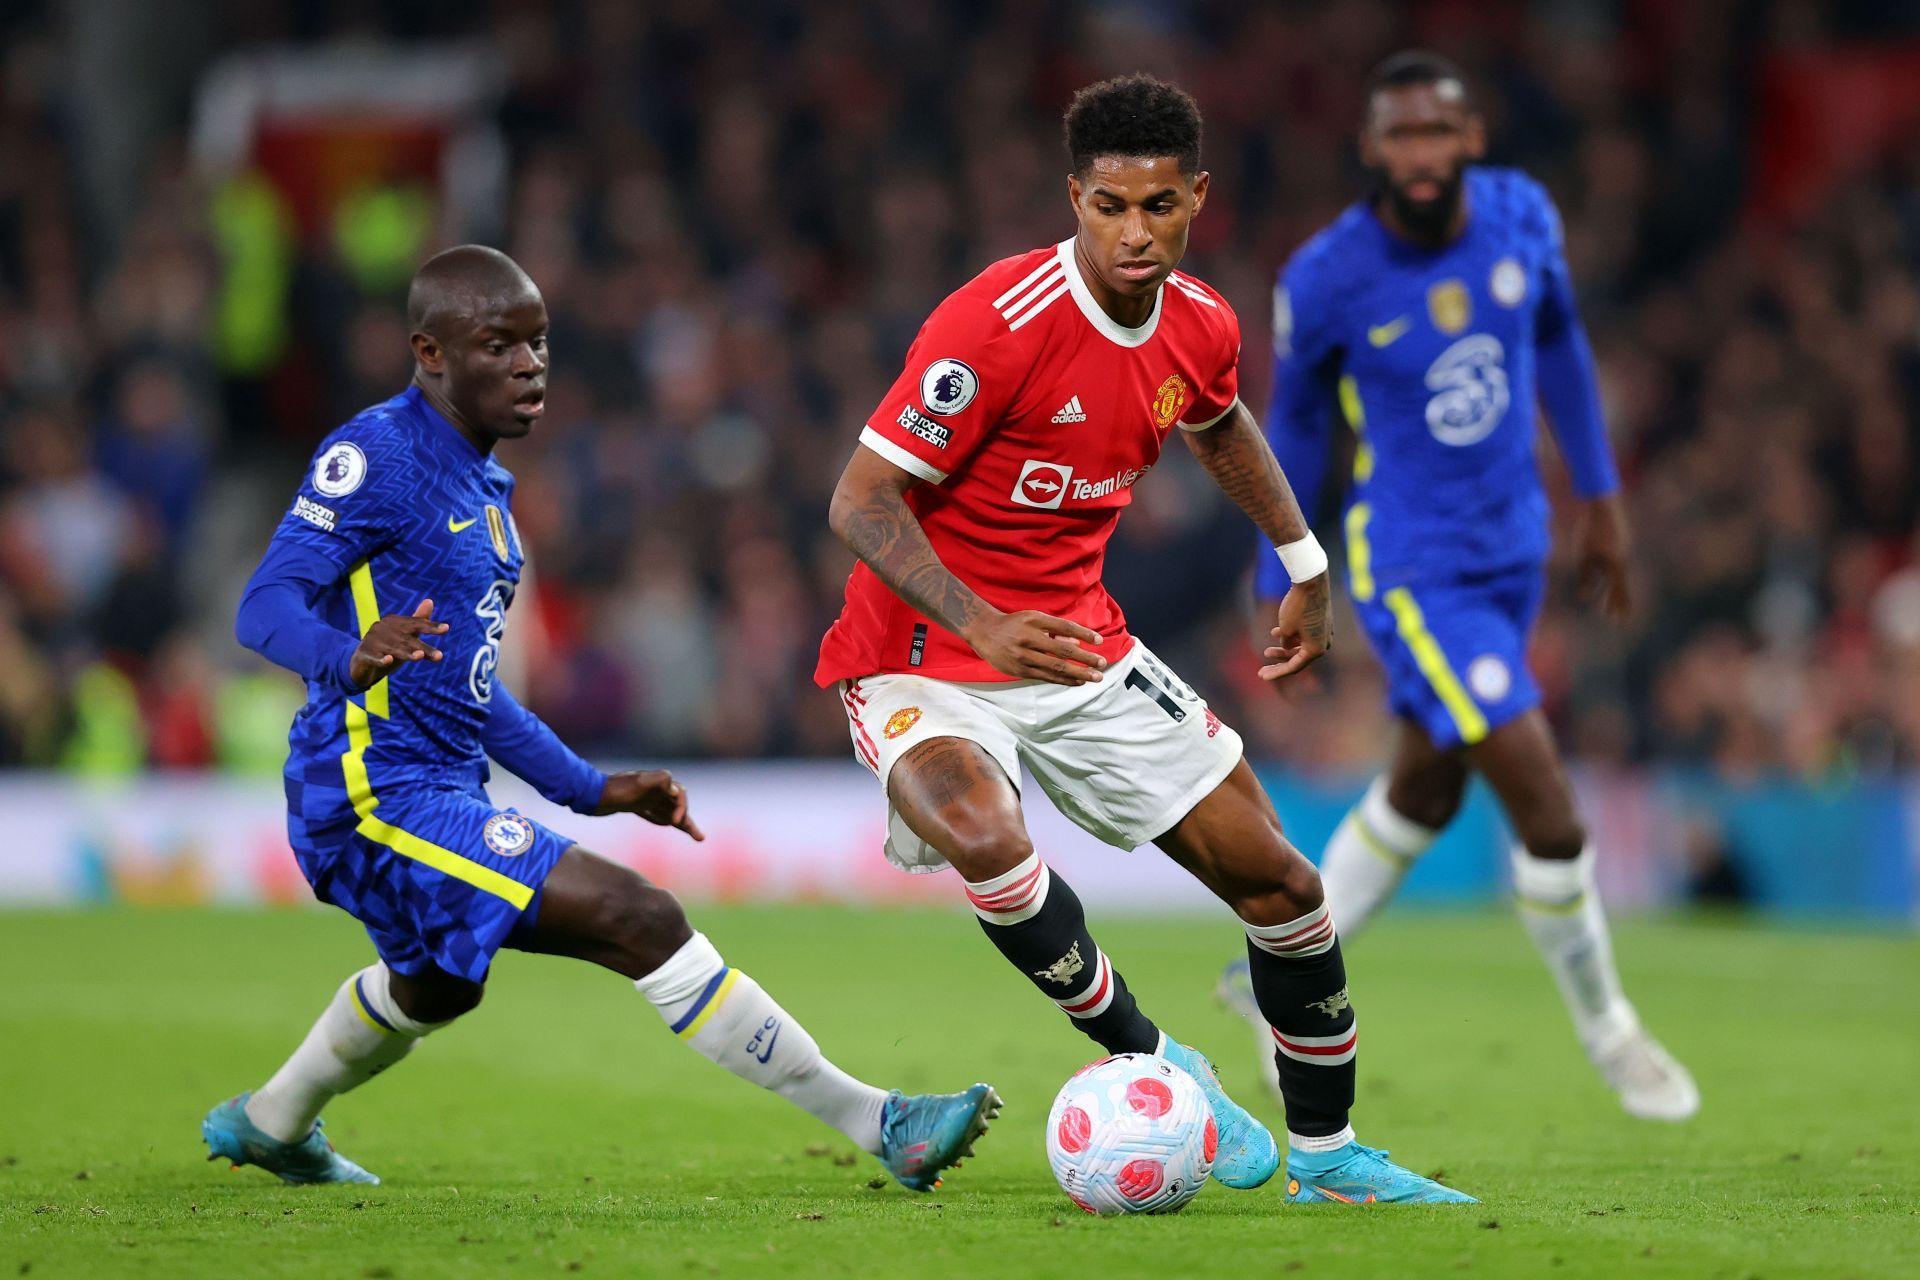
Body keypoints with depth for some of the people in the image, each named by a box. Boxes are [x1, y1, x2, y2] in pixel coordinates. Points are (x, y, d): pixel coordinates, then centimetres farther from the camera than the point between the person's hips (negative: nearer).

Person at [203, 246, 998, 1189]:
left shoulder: (484, 486, 16)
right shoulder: (377, 456, -13)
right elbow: (264, 608, -21)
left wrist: (592, 790, 22)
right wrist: (354, 658, -43)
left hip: (440, 792, 10)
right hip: (376, 795, -10)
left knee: (434, 986, 37)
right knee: (640, 919, -21)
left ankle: (268, 1125, 59)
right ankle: (875, 1123, -23)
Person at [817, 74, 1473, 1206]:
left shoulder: (1202, 327, -3)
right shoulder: (996, 325, -25)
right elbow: (861, 502, -24)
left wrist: (1306, 566, 25)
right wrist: (983, 628, -35)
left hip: (1080, 639, 6)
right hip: (924, 658, -6)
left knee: (1278, 879, 4)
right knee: (985, 839, -37)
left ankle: (1324, 1153, 24)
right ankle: (1149, 1059, -14)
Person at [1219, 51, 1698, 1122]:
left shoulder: (1521, 217, -8)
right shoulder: (1326, 281, -19)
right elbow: (1295, 419, -2)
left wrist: (1601, 496, 16)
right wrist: (1283, 582, 6)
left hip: (1513, 549, 6)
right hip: (1414, 573, -6)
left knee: (1425, 793, 20)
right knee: (1548, 810, -11)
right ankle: (1607, 1031, 11)